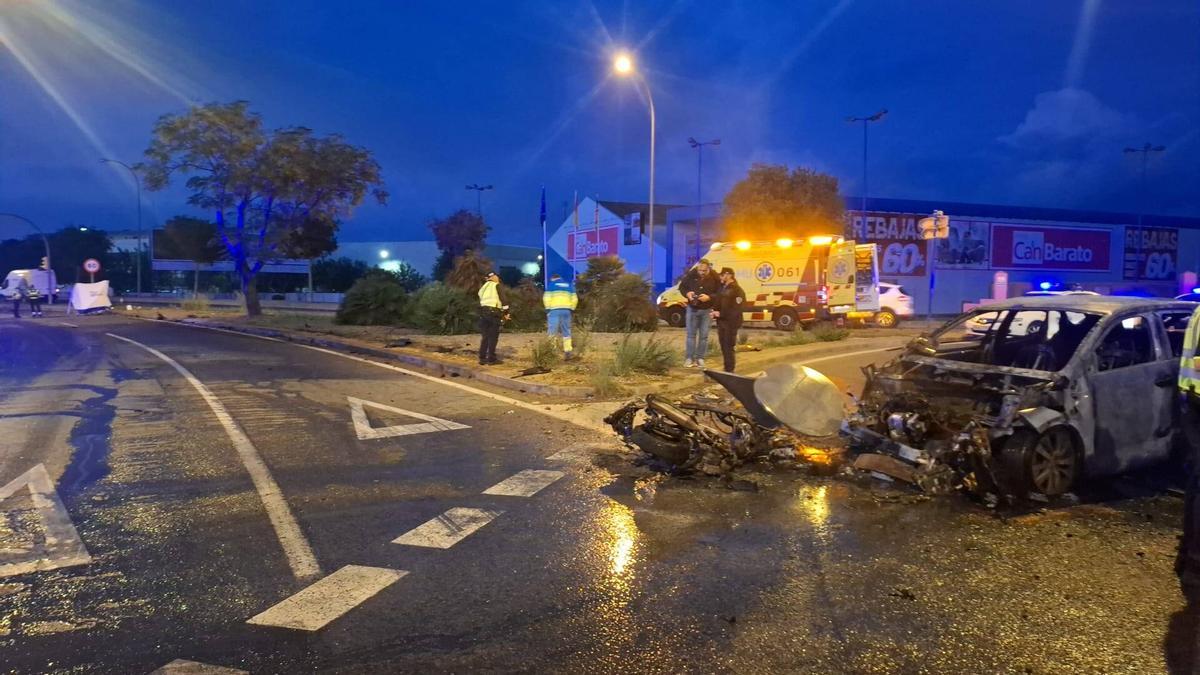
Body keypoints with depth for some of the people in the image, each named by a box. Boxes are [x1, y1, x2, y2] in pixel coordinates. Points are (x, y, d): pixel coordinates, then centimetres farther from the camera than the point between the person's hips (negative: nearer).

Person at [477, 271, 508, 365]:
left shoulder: (483, 287, 21)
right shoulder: (497, 285, 1)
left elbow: (481, 299, 16)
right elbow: (503, 299, -7)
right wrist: (506, 311, 0)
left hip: (483, 311, 6)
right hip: (494, 312, -6)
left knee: (484, 336, 11)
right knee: (493, 337, -2)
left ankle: (482, 358, 10)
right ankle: (491, 359, -3)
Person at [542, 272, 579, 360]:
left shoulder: (551, 284, 8)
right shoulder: (569, 285, 19)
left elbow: (546, 298, -2)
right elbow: (575, 299, 12)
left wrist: (547, 309, 2)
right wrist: (572, 309, 17)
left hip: (555, 310, -3)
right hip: (566, 311, 4)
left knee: (552, 331, -5)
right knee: (566, 332, 9)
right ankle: (568, 351, 5)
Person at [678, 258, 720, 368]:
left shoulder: (715, 277, -11)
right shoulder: (691, 274, -8)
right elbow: (682, 286, 5)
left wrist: (709, 297, -25)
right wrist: (687, 293, -16)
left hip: (707, 310, 0)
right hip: (692, 309, 0)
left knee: (704, 336, 4)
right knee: (691, 334, 4)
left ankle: (700, 358, 13)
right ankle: (689, 358, 9)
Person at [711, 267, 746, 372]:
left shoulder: (737, 290, -13)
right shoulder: (722, 288, 14)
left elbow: (736, 309, -19)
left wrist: (721, 314, -22)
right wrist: (715, 311, 1)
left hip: (731, 323, -8)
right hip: (721, 322, 8)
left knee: (729, 347, -6)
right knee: (723, 347, 13)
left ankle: (729, 371, -1)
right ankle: (726, 369, 23)